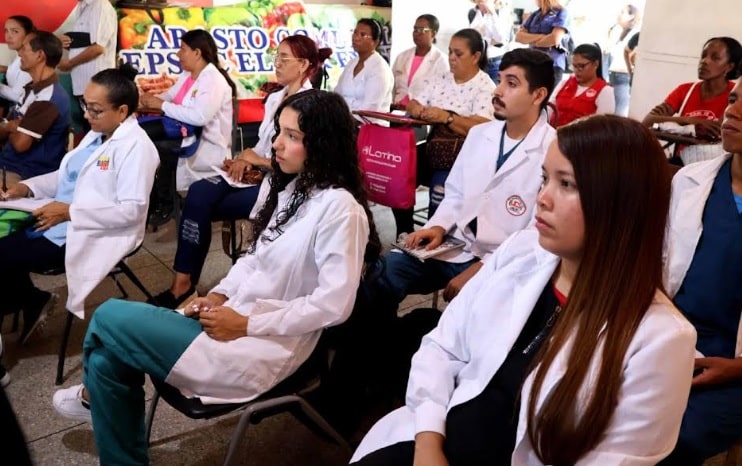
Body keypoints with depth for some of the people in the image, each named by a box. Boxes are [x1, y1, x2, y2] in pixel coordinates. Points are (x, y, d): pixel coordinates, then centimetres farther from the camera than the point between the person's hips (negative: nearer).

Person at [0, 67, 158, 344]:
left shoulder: (135, 146, -19)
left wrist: (69, 212, -24)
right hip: (61, 222, 10)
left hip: (90, 235, -10)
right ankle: (30, 302, 18)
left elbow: (131, 210, -25)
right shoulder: (96, 135, 11)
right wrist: (27, 187, 4)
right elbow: (68, 177, 22)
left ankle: (31, 302, 14)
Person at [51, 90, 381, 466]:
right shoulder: (292, 187, 9)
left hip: (264, 345, -8)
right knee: (109, 357, 1)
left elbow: (334, 304, -23)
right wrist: (218, 296, 0)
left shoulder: (339, 208, -19)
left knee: (109, 318, -5)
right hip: (233, 319, 8)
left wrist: (246, 325, -18)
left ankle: (93, 393, 26)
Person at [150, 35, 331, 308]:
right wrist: (245, 159, -1)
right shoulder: (274, 99, 14)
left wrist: (259, 161, -14)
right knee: (199, 192, -19)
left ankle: (186, 282, 0)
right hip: (258, 174, 7)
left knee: (199, 204, -16)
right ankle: (183, 281, -18)